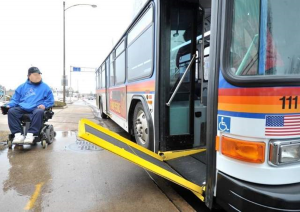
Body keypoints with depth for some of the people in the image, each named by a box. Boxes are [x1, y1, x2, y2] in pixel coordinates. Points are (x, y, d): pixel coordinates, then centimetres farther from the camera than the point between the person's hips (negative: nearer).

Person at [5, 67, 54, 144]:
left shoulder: (45, 87, 13)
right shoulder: (22, 87, 20)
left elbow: (50, 101, 10)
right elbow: (15, 99, 19)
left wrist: (44, 105, -10)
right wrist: (8, 105, 0)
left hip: (37, 109, -3)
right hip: (22, 108, 3)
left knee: (39, 112, -38)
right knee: (11, 111, -26)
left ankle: (31, 134, -38)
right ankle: (18, 134, -30)